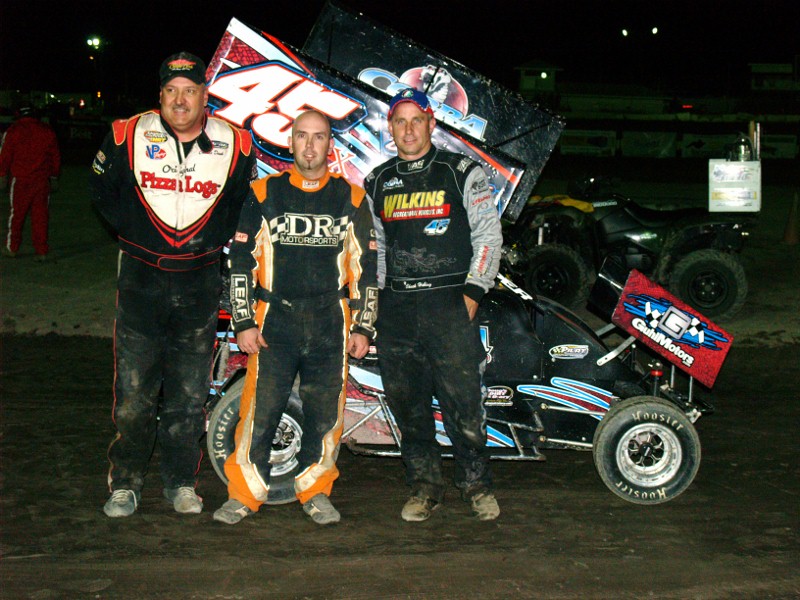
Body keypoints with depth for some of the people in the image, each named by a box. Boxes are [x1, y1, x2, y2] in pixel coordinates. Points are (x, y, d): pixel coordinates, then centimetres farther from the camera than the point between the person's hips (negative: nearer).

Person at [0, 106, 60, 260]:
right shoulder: (47, 130, 7)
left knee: (17, 213, 8)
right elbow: (55, 156, 11)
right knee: (41, 214, 4)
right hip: (42, 179, 2)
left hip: (21, 179, -2)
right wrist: (54, 177, 19)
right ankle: (41, 251, 3)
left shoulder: (14, 130, -2)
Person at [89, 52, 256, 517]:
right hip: (141, 276, 0)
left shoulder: (234, 145, -2)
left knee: (190, 393, 7)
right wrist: (136, 231, 2)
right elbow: (102, 189, 10)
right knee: (134, 390, 1)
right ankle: (125, 484, 16)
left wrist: (217, 236, 1)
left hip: (200, 281, 1)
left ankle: (183, 483, 21)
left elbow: (246, 200, 13)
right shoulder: (127, 137, -3)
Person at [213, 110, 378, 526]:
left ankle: (315, 491, 21)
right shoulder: (264, 194, 6)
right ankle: (244, 492, 9)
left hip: (330, 323, 1)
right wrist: (243, 323, -1)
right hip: (274, 320, -1)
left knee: (325, 412, 5)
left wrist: (363, 328, 5)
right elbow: (240, 261, 6)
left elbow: (366, 267, 10)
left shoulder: (351, 198, 9)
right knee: (260, 409, -3)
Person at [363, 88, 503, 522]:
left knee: (462, 401, -6)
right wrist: (376, 296, 13)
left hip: (450, 304, -3)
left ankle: (476, 484, 11)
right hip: (395, 308, 4)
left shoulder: (463, 173, 5)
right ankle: (424, 486, 18)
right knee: (407, 404, 5)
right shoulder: (377, 182, 15)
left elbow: (488, 234, 2)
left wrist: (472, 294, -5)